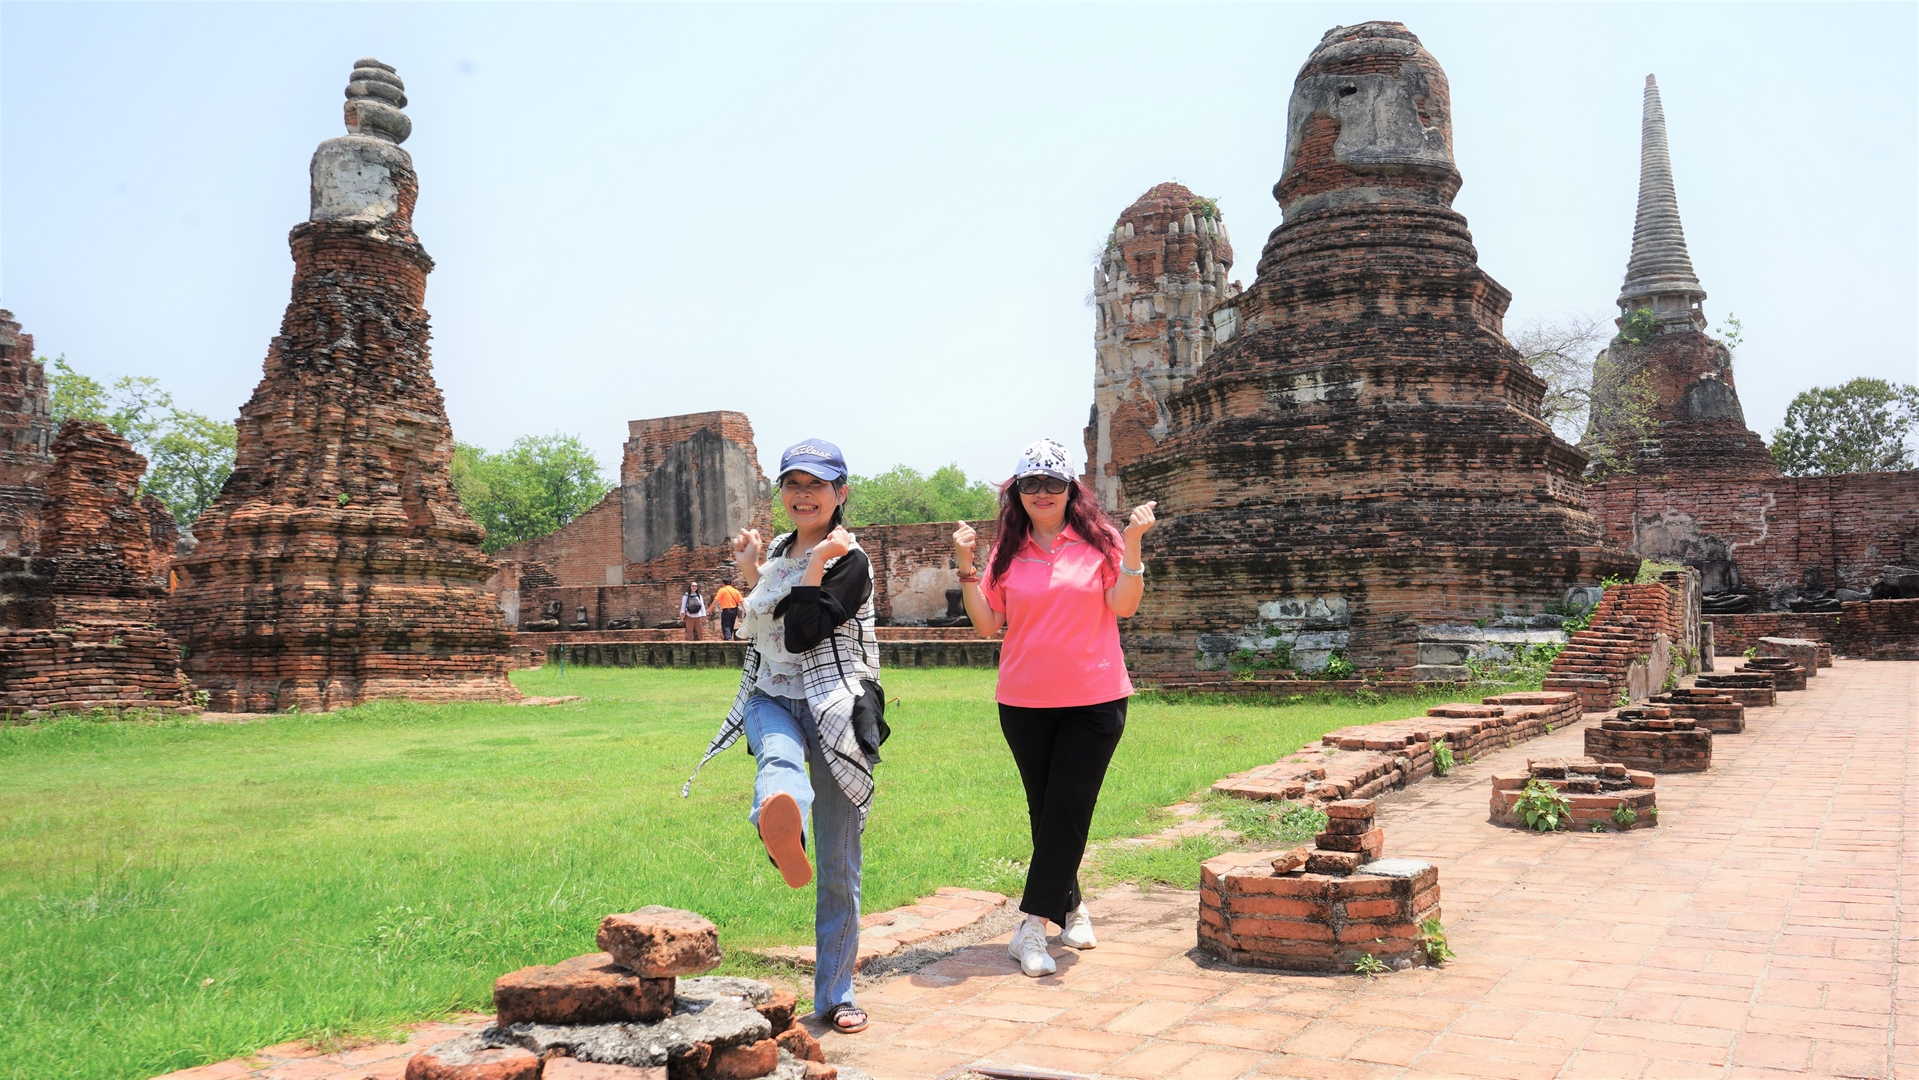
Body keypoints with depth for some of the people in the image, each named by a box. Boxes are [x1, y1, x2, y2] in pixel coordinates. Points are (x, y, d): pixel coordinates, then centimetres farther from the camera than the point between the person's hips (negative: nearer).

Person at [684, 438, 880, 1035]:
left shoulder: (850, 561, -5)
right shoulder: (779, 549, 14)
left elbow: (801, 635, -18)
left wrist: (818, 562, -20)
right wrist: (750, 571, 12)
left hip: (831, 709, -3)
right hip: (771, 701, 4)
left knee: (838, 864, 0)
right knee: (780, 757, -37)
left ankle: (835, 995, 13)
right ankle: (781, 829, -73)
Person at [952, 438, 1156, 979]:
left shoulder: (1098, 539, -1)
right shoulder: (1008, 551, 6)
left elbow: (1123, 605, -11)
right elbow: (987, 624, 3)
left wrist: (1133, 544, -21)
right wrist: (967, 568, -6)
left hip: (1094, 700, -3)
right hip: (1025, 703, 3)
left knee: (1068, 810, -6)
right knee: (1045, 810, 11)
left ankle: (1033, 927, -3)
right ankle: (1070, 907, 29)